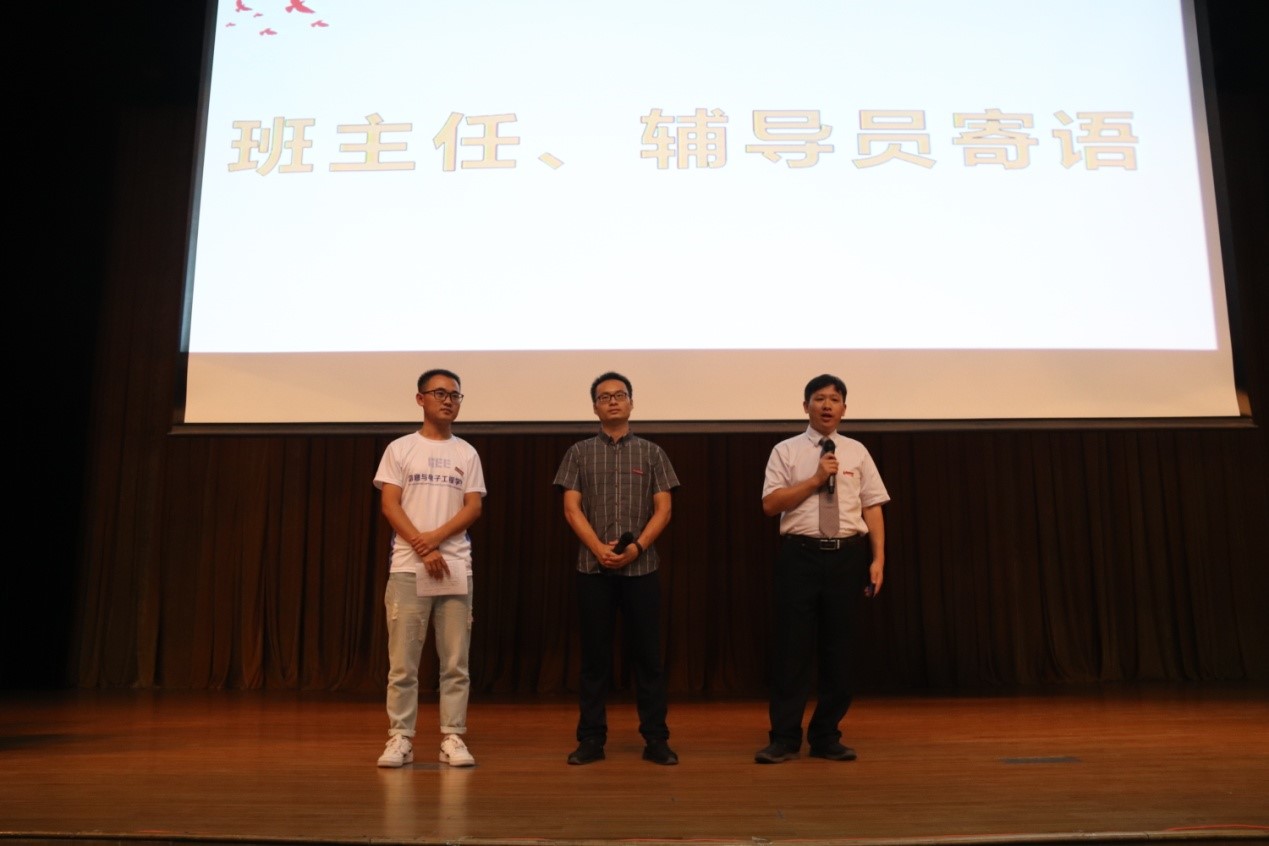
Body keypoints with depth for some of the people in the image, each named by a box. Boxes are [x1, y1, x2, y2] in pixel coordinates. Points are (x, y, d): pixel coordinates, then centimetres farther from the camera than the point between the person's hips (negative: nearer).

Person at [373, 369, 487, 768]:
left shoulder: (466, 454, 11)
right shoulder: (400, 449, 6)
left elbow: (473, 508, 3)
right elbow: (389, 505, -2)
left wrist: (436, 537, -13)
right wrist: (422, 550, -12)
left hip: (456, 568, 2)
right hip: (408, 567, -2)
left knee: (455, 661, 4)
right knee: (402, 660, 1)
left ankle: (452, 737, 11)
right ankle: (400, 737, 10)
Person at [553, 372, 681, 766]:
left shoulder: (651, 453, 8)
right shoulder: (579, 453, 7)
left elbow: (663, 509, 2)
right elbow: (571, 508, 0)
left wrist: (636, 547, -12)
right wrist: (599, 548, -13)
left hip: (642, 567, 0)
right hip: (593, 568, 0)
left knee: (647, 655, 4)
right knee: (594, 655, 5)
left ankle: (655, 739, 12)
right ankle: (591, 739, 14)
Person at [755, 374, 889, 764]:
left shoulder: (857, 452, 9)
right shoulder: (786, 451, 4)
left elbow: (872, 507, 5)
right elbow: (770, 504, -5)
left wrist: (878, 559, -4)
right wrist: (815, 479, -11)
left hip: (847, 555, 2)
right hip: (801, 553, -2)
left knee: (839, 648, 9)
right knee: (792, 646, 0)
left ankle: (827, 736, 22)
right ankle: (785, 737, 10)